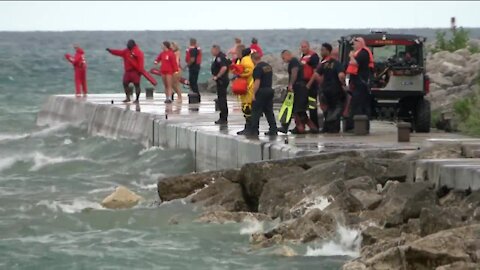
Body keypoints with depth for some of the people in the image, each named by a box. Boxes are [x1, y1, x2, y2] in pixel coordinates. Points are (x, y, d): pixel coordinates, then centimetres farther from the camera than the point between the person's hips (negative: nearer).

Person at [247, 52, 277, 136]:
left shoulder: (257, 68, -14)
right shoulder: (268, 66, 12)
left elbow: (257, 82, -19)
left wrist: (254, 94, -16)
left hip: (261, 91, -8)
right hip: (270, 90, 8)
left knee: (256, 111, -1)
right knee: (269, 111, 11)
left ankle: (254, 130, -1)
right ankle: (273, 130, 8)